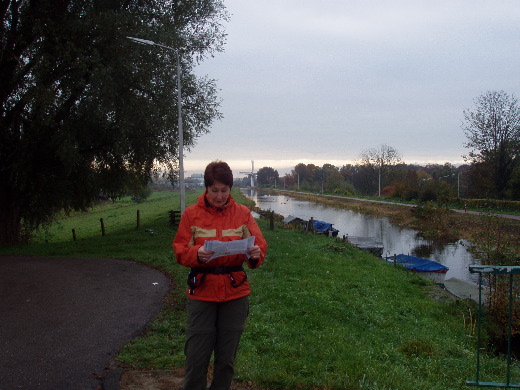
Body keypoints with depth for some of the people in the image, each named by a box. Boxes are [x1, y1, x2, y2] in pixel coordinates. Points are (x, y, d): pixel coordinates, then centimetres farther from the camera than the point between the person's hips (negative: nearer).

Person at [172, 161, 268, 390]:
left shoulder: (242, 213, 3)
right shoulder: (191, 214, 0)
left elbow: (260, 245, -2)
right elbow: (180, 251, -4)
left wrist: (256, 254, -24)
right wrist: (197, 254, -25)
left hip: (235, 292, 1)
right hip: (202, 292, -1)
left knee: (227, 358, 11)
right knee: (197, 356, 2)